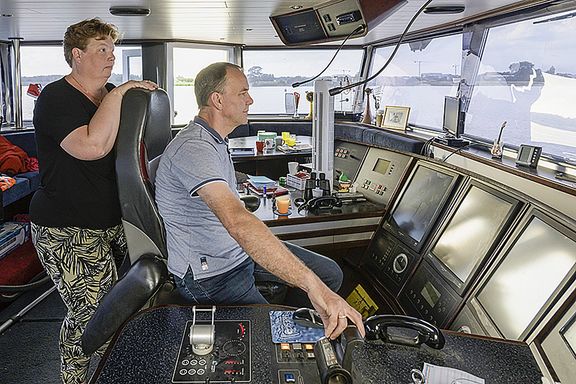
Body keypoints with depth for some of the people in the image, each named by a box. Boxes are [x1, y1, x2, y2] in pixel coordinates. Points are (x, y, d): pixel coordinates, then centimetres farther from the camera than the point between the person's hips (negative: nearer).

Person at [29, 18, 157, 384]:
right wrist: (118, 94, -21)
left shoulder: (114, 95, 12)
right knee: (92, 313, -6)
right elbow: (92, 146, -30)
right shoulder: (56, 98, -11)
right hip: (69, 231, -7)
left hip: (117, 218, 7)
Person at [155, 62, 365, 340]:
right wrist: (313, 287, -47)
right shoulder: (193, 148, -26)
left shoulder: (215, 140, 9)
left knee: (331, 273, 6)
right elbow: (238, 222, -42)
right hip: (210, 277, -9)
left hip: (238, 251, 10)